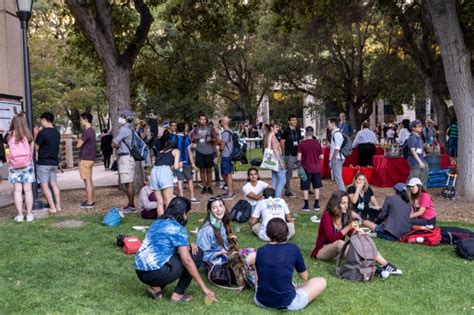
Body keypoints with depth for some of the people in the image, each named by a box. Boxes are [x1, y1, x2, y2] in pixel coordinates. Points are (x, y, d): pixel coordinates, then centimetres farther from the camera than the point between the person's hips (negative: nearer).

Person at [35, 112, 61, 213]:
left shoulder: (43, 132, -14)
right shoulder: (57, 132, 8)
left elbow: (36, 147, -9)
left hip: (43, 163, -7)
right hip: (54, 162, 7)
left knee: (44, 186, -1)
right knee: (54, 184, 12)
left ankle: (52, 208, -2)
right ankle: (58, 206, 12)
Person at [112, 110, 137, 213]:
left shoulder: (125, 128, -13)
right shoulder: (130, 129, 18)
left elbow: (113, 144, -13)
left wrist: (116, 145, 8)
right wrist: (118, 145, 0)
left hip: (125, 157, -10)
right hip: (128, 157, 10)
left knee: (128, 183, -7)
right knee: (129, 183, 14)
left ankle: (131, 206, -5)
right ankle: (131, 204, 20)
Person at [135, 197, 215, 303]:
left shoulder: (157, 223, 16)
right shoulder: (177, 229, -9)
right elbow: (187, 260, -14)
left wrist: (188, 245, 12)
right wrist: (204, 288, -10)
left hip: (141, 272, 8)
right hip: (156, 273, -8)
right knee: (197, 254, 4)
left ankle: (156, 288, 14)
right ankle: (178, 294, 5)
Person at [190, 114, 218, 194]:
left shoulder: (210, 129, 4)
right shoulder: (196, 129, 8)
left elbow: (215, 139, 4)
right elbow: (192, 140, 8)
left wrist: (211, 139, -18)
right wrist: (194, 139, -15)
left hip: (209, 152, -1)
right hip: (200, 152, 1)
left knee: (209, 170, 4)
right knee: (202, 170, 6)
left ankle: (209, 187, 12)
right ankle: (204, 186, 14)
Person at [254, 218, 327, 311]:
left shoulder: (260, 251, -1)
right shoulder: (293, 249, -8)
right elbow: (304, 277, 6)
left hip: (260, 301, 3)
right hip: (287, 303, -3)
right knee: (321, 282, 15)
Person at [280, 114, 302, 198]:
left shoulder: (298, 130, 10)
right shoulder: (287, 131, -8)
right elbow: (282, 142, -7)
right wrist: (285, 151, -3)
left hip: (298, 154, 6)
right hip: (290, 155, -6)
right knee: (289, 173, 0)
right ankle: (287, 191, 10)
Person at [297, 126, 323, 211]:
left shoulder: (302, 144, -10)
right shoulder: (317, 143, -4)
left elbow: (299, 158, -12)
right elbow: (321, 157, -1)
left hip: (306, 169, -2)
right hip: (316, 168, 2)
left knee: (305, 188, 6)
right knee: (316, 187, 13)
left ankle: (306, 205, 7)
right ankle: (317, 205, 15)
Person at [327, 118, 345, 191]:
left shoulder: (336, 133, -14)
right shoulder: (334, 133, 16)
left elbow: (337, 148, -20)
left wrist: (334, 158, -19)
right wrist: (331, 159, 15)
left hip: (337, 158, -10)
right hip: (335, 158, 10)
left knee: (338, 177, -7)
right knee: (336, 177, 15)